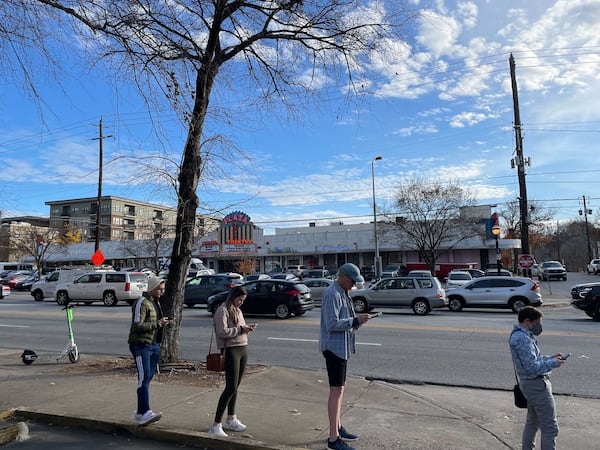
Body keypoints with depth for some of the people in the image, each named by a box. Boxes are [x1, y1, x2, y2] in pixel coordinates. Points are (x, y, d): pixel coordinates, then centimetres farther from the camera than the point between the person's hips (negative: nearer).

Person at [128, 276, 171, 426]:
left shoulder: (156, 302, 16)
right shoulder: (141, 303, -13)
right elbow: (137, 325, -22)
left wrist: (163, 323, 7)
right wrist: (158, 323, -21)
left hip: (154, 345, 9)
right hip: (141, 345, -9)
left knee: (148, 378, 11)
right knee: (144, 377, -13)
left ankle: (141, 413, 19)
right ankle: (144, 413, -13)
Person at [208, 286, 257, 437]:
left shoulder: (238, 311, 17)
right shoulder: (222, 311, -10)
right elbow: (222, 332, -20)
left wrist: (247, 328, 3)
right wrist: (240, 329, -16)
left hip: (243, 349, 8)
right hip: (231, 350, -8)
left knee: (236, 386, 15)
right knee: (231, 388, -9)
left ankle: (231, 419, 28)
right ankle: (216, 425, -2)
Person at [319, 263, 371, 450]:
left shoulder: (342, 293, 14)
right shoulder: (332, 294, -18)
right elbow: (332, 324, -23)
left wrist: (356, 321, 2)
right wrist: (355, 320, -22)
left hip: (342, 346, 11)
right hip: (334, 346, -10)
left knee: (340, 387, 18)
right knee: (336, 390, -7)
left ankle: (338, 427, 31)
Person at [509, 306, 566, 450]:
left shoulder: (519, 335, 10)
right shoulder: (523, 338, -23)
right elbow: (532, 367, -25)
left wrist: (550, 358, 5)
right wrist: (553, 363, -13)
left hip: (530, 383, 11)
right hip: (537, 384, -11)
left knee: (532, 422, 23)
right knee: (550, 427, -4)